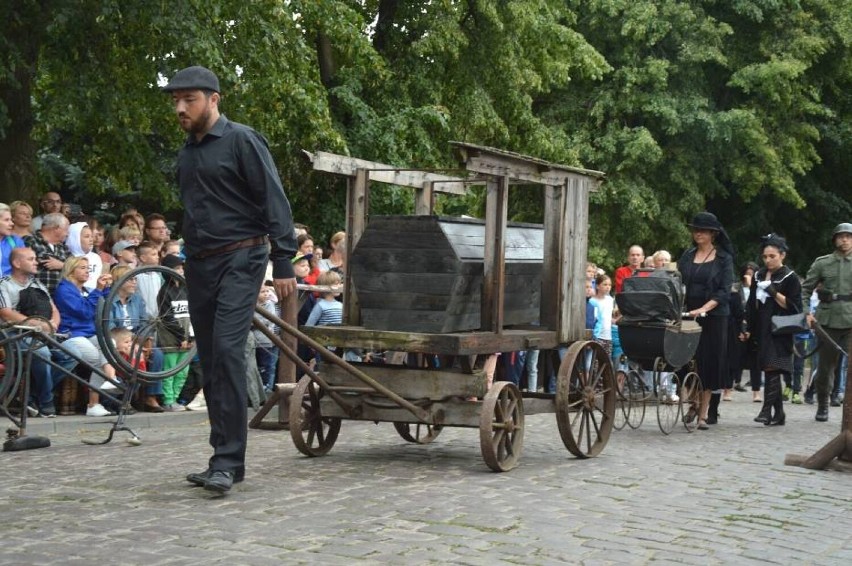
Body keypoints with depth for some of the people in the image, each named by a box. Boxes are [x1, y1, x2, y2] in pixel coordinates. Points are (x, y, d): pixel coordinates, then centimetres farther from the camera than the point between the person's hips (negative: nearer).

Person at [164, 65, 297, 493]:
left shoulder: (241, 140, -6)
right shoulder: (187, 152, 17)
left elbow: (275, 202, -10)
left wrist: (283, 263, -16)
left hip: (239, 260, -8)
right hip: (199, 265, 8)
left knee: (227, 350, -18)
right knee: (210, 359, 7)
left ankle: (227, 460, -16)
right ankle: (227, 459, 14)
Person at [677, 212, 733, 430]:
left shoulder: (723, 259, 1)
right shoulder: (687, 256, 12)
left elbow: (724, 291, -8)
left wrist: (704, 309, -22)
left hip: (714, 317, -3)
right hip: (688, 315, 3)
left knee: (710, 362, -2)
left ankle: (704, 413, 2)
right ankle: (694, 405, 15)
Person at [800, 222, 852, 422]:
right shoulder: (822, 263, 7)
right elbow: (805, 289, 9)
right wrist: (807, 312, -3)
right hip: (828, 321, 1)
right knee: (825, 365, 9)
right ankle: (822, 406, 23)